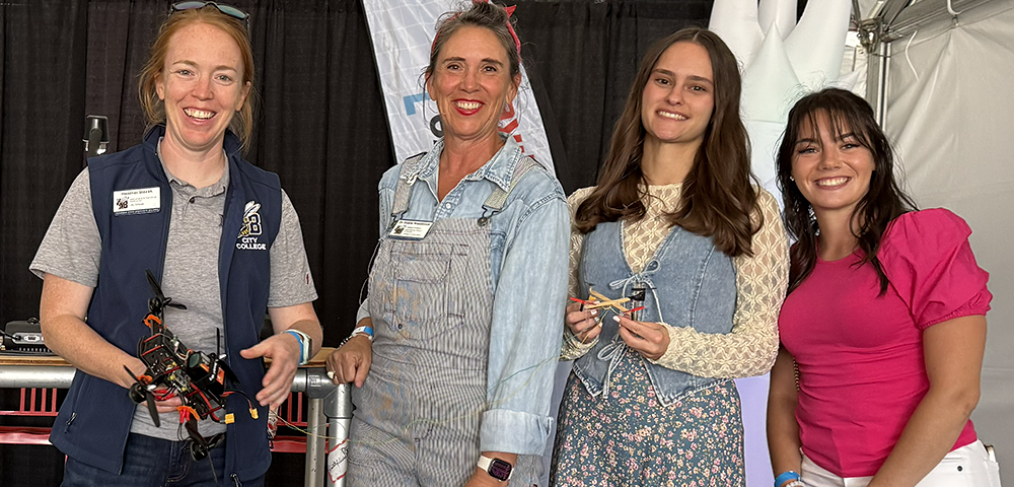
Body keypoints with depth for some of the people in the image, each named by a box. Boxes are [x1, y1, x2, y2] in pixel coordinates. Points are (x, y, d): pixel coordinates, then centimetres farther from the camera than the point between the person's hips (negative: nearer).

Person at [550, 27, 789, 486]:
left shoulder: (750, 211, -1)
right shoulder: (584, 207, 7)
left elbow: (762, 345, -2)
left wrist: (675, 346, -17)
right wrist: (573, 333, -7)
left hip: (693, 430, -2)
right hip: (588, 424, 3)